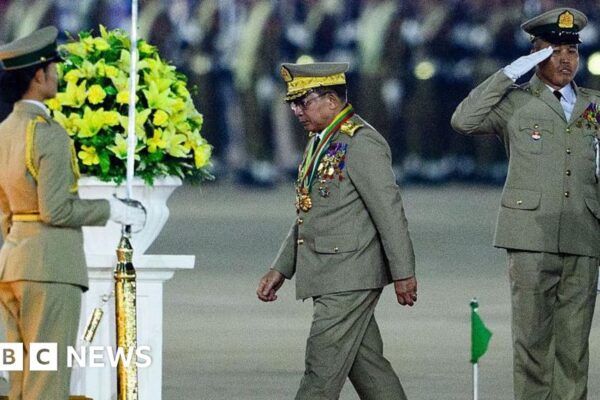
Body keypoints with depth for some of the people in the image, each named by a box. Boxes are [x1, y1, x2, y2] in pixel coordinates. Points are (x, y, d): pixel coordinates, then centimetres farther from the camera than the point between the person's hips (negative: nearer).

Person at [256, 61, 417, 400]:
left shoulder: (361, 143, -13)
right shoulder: (320, 143, 16)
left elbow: (390, 212, -16)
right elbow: (307, 216, 22)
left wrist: (403, 273, -17)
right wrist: (281, 269, 17)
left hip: (350, 279, -9)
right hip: (329, 279, 9)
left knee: (324, 364, -9)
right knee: (366, 364, 11)